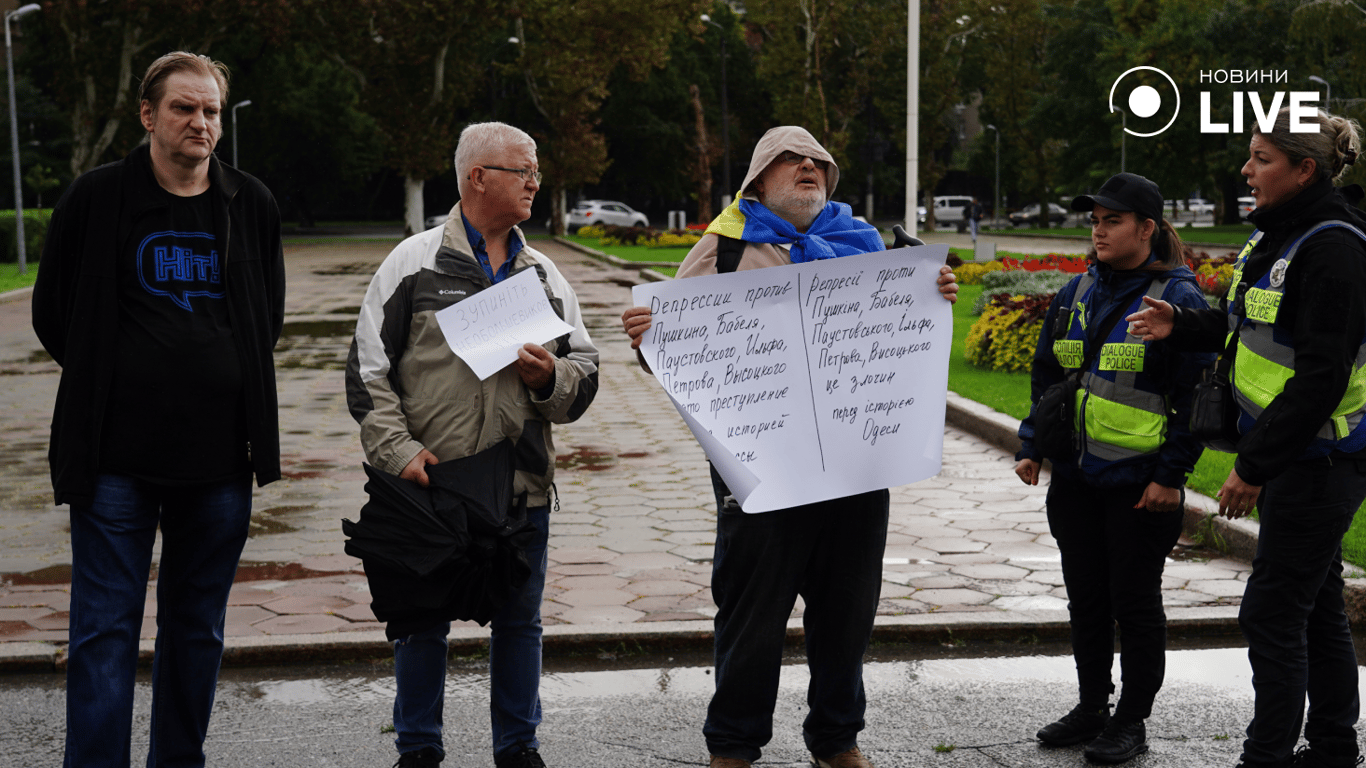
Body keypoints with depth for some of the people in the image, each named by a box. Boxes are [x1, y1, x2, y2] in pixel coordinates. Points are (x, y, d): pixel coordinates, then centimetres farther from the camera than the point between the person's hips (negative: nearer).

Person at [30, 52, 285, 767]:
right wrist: (109, 381, 6)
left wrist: (235, 379, 11)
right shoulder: (98, 197, 0)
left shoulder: (252, 204, 8)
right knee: (105, 628, -3)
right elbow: (52, 310, 7)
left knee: (199, 625, 12)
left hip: (220, 449, 3)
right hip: (116, 453, -3)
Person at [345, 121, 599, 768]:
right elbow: (368, 372, -1)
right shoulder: (414, 263, 1)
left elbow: (584, 376, 15)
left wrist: (550, 377, -8)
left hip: (522, 486, 3)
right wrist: (399, 450, -11)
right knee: (422, 623, 6)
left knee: (519, 621, 11)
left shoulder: (543, 275, 13)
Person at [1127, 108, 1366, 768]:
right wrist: (1181, 326, 7)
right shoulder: (1279, 235, 10)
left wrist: (1254, 466, -21)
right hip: (1294, 454, 10)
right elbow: (1249, 326, 23)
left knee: (1273, 613, -5)